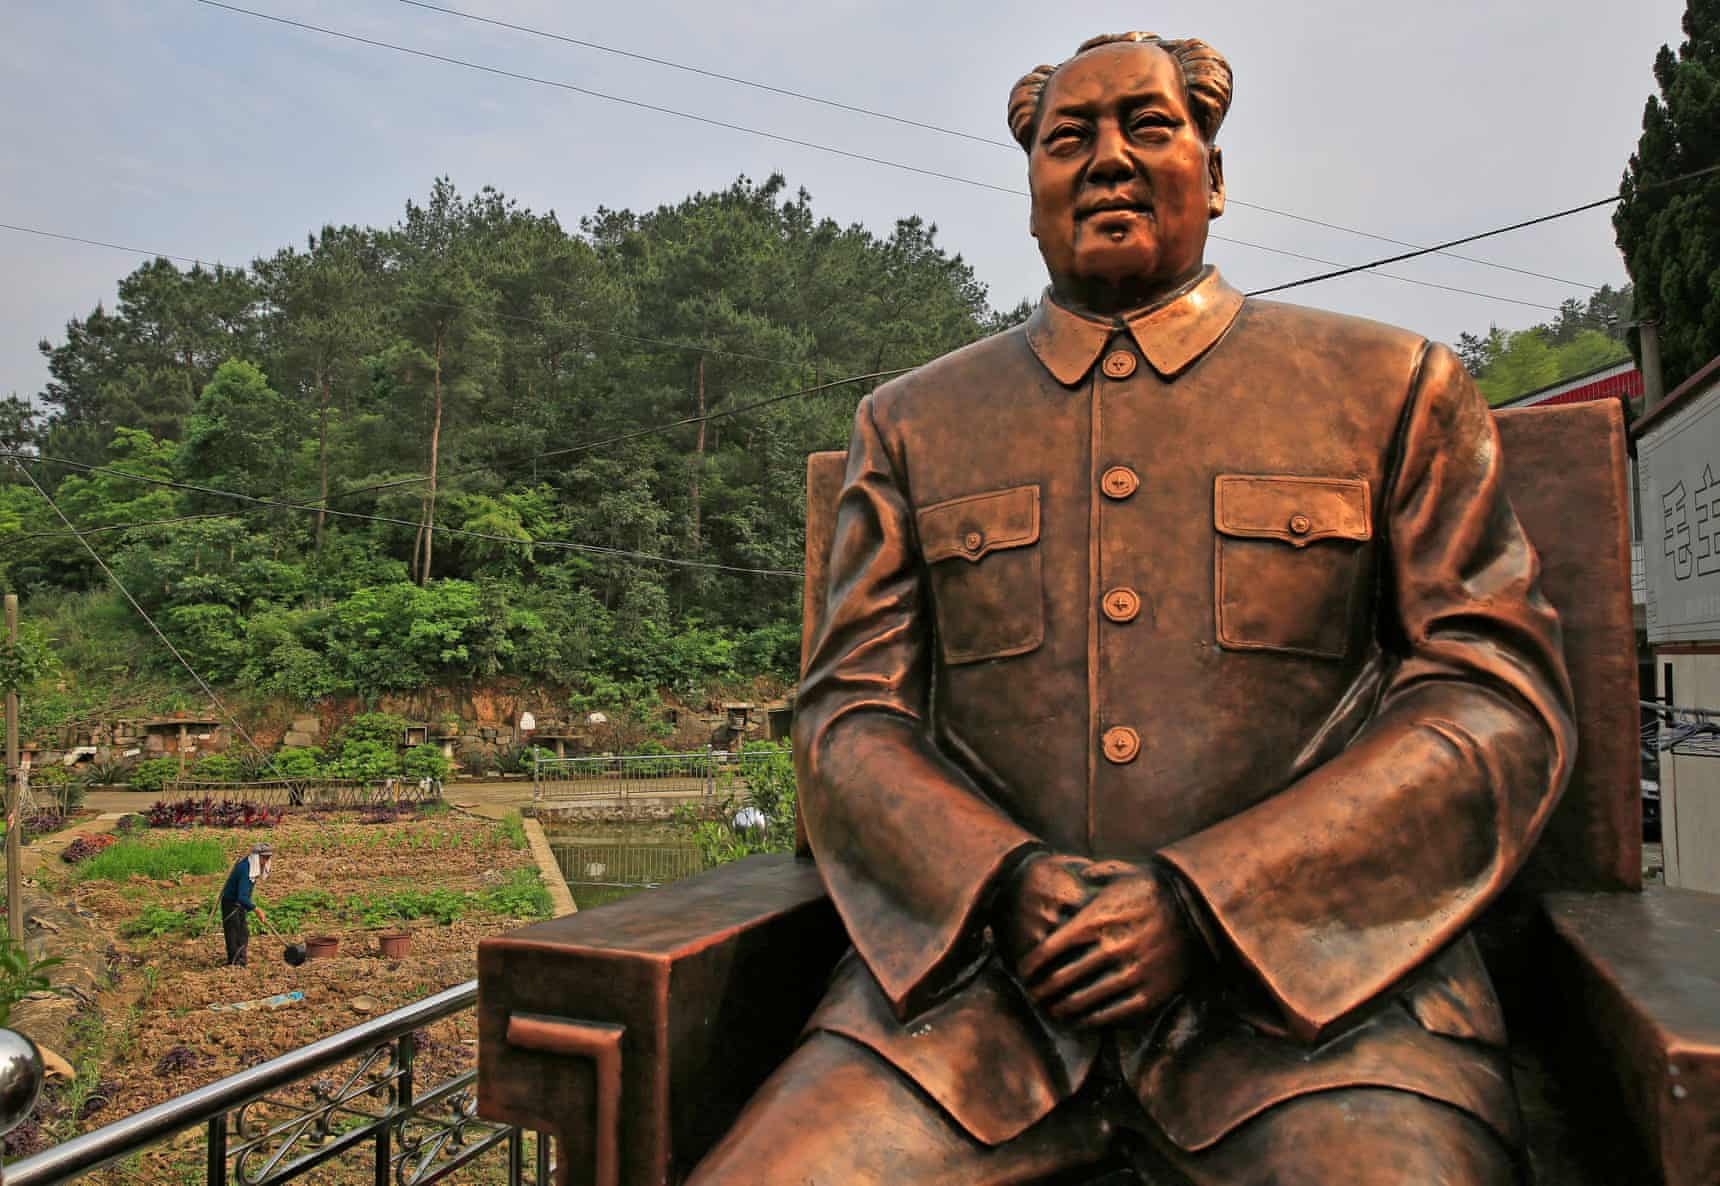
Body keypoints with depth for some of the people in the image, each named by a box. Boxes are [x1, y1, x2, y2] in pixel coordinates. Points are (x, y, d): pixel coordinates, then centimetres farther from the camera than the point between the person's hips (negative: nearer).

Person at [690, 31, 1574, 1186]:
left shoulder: (1393, 387, 8)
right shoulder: (911, 424, 12)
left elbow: (1502, 699, 1)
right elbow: (847, 713, 8)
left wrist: (1201, 902, -10)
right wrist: (1007, 882, -11)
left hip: (1313, 969, 0)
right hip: (980, 970, 1)